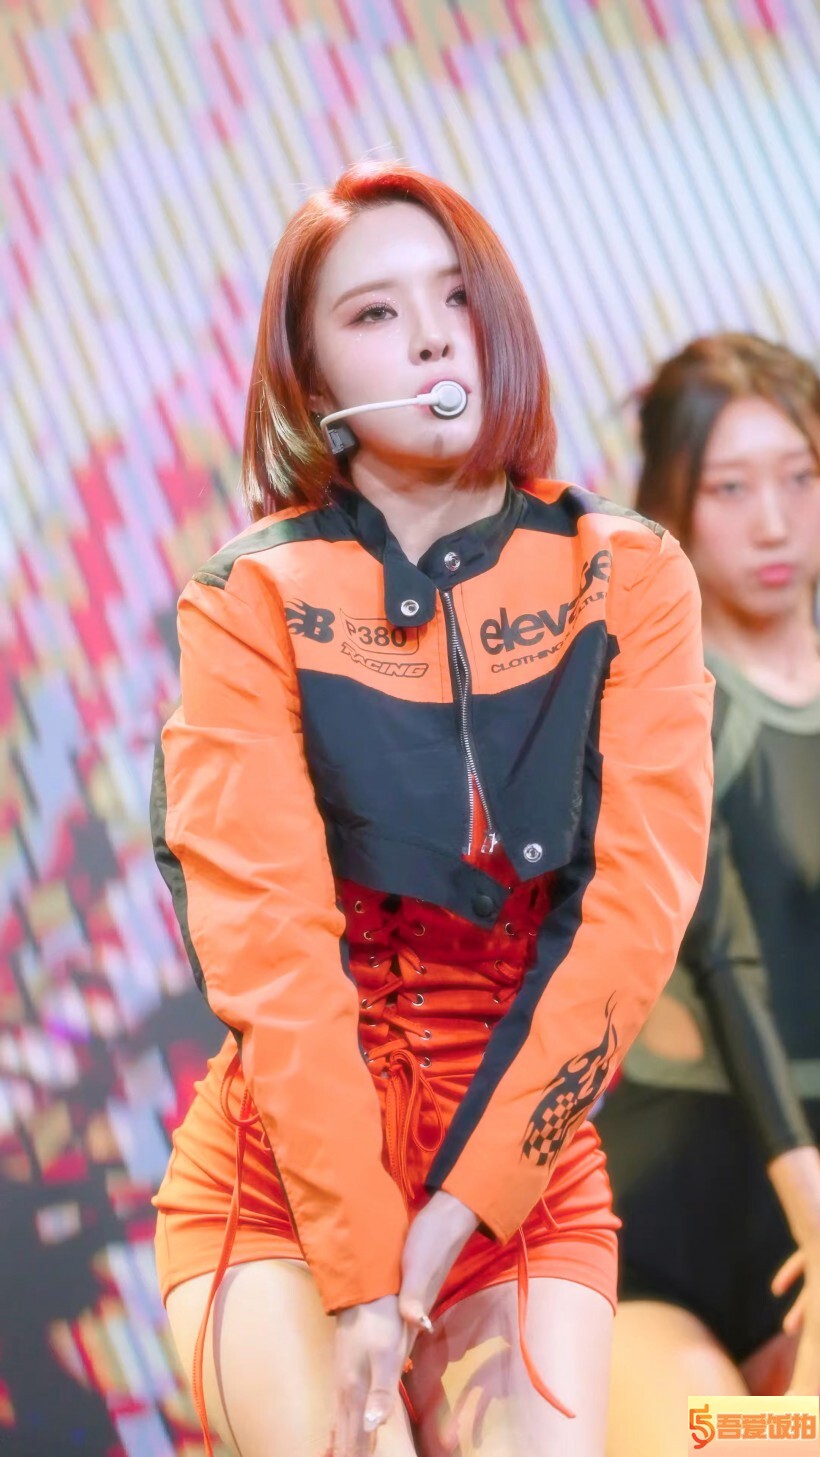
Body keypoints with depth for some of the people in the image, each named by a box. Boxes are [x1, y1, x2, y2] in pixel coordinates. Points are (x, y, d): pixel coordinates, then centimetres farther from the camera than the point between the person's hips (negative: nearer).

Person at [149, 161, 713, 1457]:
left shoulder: (630, 581, 0)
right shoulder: (253, 605, -6)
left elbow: (639, 908, -8)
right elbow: (269, 942, -13)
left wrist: (453, 1217, -14)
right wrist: (361, 1276, -19)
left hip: (530, 1189, 2)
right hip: (279, 1190, -2)